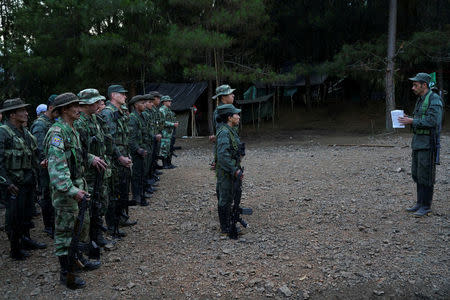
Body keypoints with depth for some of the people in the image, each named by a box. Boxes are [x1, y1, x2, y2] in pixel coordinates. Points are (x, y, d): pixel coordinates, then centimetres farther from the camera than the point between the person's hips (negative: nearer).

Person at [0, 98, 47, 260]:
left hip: (28, 179, 8)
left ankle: (26, 240, 33)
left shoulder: (25, 131, 11)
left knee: (27, 213, 18)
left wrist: (33, 176, 18)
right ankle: (15, 249, 14)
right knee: (14, 216, 2)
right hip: (14, 182, -8)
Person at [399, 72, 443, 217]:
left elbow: (432, 121, -21)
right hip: (418, 142, 9)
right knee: (416, 174, 12)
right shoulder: (420, 100, 16)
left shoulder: (434, 99, -12)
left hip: (427, 143, -9)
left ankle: (426, 206, 4)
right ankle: (420, 203, 21)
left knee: (425, 175, -4)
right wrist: (408, 120, 5)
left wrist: (412, 121, -17)